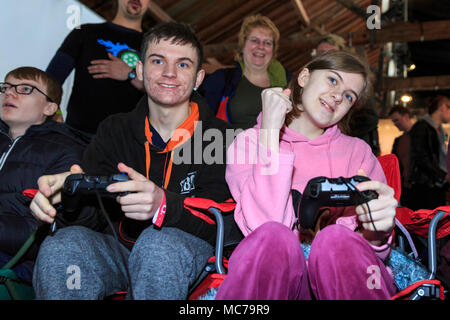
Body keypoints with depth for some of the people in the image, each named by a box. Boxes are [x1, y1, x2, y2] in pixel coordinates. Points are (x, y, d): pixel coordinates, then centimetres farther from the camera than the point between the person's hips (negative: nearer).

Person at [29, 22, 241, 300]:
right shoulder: (114, 131, 10)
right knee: (62, 245, -29)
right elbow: (92, 213, -1)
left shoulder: (220, 136, -1)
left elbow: (225, 220, -14)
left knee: (159, 242, -36)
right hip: (120, 251, 2)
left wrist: (163, 205, -35)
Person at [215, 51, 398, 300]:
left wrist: (377, 233, -16)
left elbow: (373, 250, 8)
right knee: (273, 236, -34)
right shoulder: (248, 142, 9)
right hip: (279, 278, -1)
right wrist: (270, 131, -9)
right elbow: (264, 225, -10)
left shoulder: (357, 151, 16)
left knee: (336, 239, -31)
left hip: (341, 278, 2)